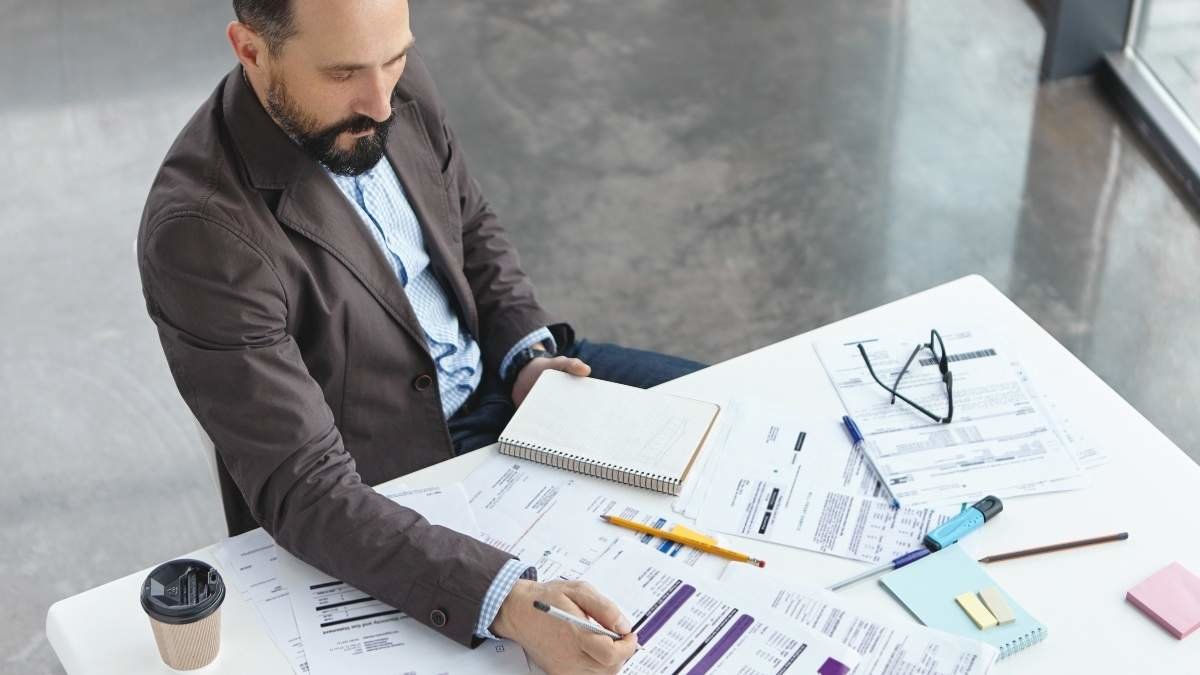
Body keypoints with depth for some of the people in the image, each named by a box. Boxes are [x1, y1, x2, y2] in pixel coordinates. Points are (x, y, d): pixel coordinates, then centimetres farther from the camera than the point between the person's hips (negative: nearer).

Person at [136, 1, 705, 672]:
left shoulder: (394, 82, -12)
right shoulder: (202, 233, -32)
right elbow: (307, 492, -33)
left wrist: (527, 353, -8)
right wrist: (507, 601, -43)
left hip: (496, 381, 7)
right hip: (382, 496, -7)